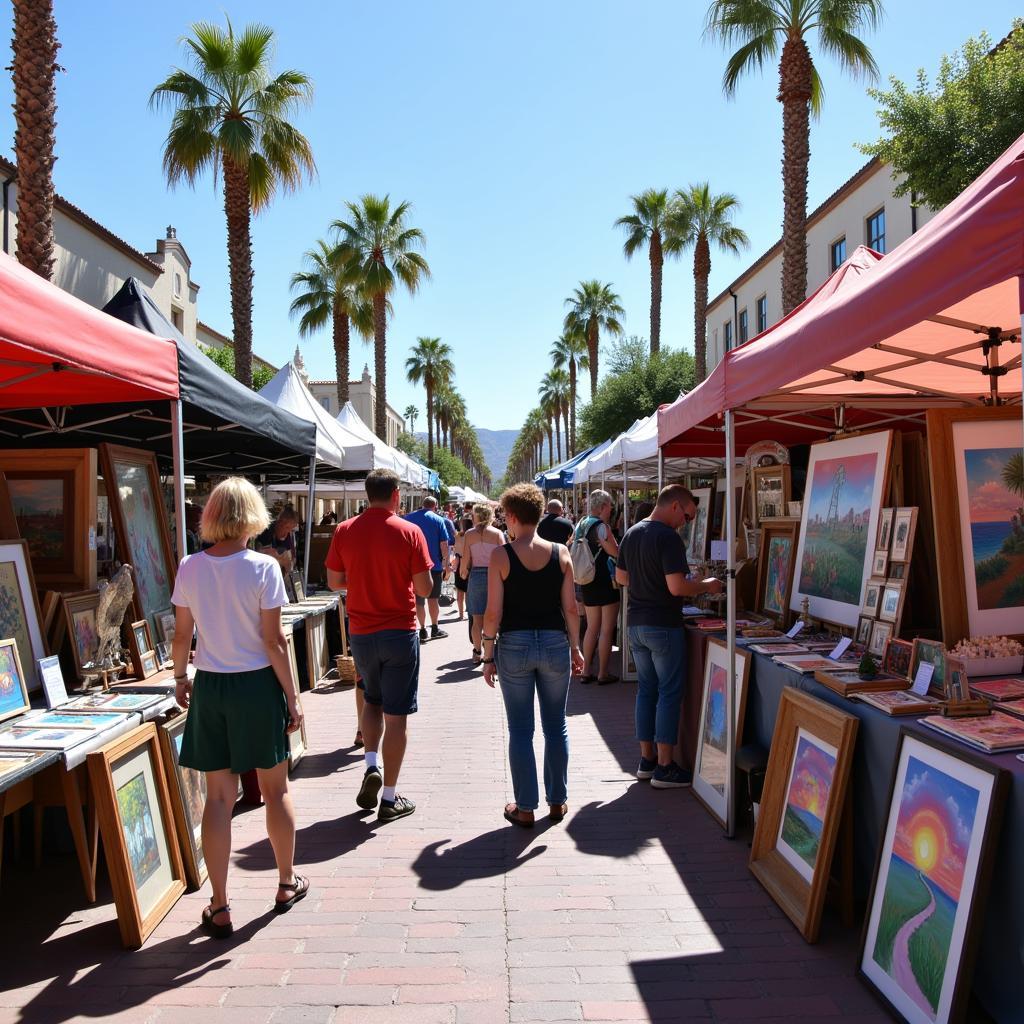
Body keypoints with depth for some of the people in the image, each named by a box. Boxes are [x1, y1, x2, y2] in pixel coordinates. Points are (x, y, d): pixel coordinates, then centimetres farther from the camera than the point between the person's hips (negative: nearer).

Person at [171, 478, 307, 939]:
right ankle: (287, 883, 32)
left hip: (209, 688, 3)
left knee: (218, 797, 10)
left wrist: (180, 678, 20)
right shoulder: (262, 568, -13)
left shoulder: (189, 568, -3)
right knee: (275, 789, 15)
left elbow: (182, 635, 3)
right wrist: (292, 697, -5)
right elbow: (273, 641, -12)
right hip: (257, 685, -2)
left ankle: (219, 907, 16)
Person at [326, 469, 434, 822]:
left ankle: (371, 767, 10)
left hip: (361, 632, 3)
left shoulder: (344, 531, -3)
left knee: (372, 700, 26)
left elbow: (334, 581, 4)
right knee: (396, 714, 4)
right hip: (400, 632, -3)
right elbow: (424, 588, -10)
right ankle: (389, 798, 10)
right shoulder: (409, 532, -11)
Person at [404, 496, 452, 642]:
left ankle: (423, 630, 8)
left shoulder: (407, 518, 4)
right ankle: (435, 629, 18)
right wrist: (446, 564, 0)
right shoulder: (438, 520, -4)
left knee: (418, 599, 8)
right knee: (433, 598, 11)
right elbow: (444, 544, -8)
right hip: (435, 564, -1)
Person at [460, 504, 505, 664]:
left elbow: (466, 559, -2)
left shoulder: (470, 534, -1)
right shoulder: (498, 533, -1)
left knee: (477, 618, 9)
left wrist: (463, 573, 16)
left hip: (476, 575, 0)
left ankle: (477, 652, 14)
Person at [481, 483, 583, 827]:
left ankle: (525, 808, 15)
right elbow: (570, 608, 0)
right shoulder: (560, 553, -2)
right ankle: (557, 801, 24)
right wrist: (575, 647, 11)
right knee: (556, 727, 14)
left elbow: (493, 613, -9)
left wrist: (488, 656, 0)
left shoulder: (501, 556, -8)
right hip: (555, 644, 2)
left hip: (514, 645, -2)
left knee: (520, 730, 8)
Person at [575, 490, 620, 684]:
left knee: (592, 628, 16)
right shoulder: (602, 526, -16)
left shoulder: (580, 525, 9)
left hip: (587, 583, 8)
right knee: (607, 629, 1)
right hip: (605, 582, -8)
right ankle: (603, 673, 6)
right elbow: (616, 552, -19)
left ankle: (586, 671, 18)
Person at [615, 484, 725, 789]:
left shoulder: (632, 533, 9)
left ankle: (647, 759, 21)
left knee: (646, 690, 14)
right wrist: (706, 586, -7)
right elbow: (677, 587, -23)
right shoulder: (669, 538, -17)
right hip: (663, 626, -8)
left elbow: (621, 576, 17)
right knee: (669, 694, 1)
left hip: (636, 624, 8)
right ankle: (664, 768, 4)